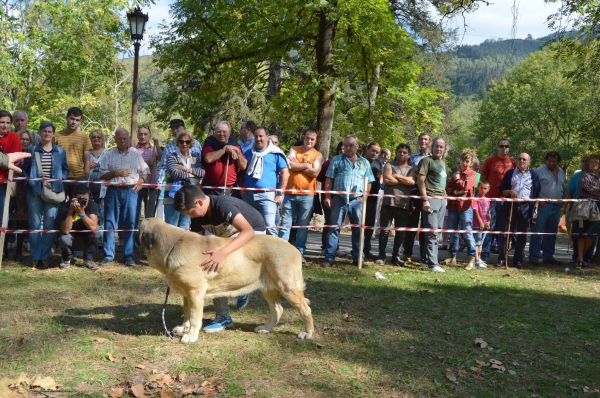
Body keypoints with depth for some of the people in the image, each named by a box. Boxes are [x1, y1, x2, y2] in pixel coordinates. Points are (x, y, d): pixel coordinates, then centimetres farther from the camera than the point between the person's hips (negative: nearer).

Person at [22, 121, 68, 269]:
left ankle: (45, 257, 8)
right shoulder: (32, 150, 8)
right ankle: (35, 257, 8)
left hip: (54, 192, 0)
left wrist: (60, 180, -5)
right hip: (35, 191, 0)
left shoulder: (60, 151, 9)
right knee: (35, 224, 0)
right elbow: (25, 170, 10)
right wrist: (30, 181, -5)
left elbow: (65, 170, 12)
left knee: (49, 224, 0)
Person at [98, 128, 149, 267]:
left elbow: (145, 170, 19)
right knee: (110, 223, 2)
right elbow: (101, 175, 3)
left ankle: (128, 256, 8)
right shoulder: (109, 155, 7)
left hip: (130, 192, 1)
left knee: (129, 224, 2)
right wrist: (116, 173, -11)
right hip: (113, 191, -1)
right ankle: (108, 255, 10)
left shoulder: (136, 155, 12)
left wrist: (141, 180, 1)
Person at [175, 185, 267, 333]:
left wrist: (222, 253, -61)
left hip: (254, 233, -8)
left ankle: (223, 317, -6)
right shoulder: (198, 215, -12)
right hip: (229, 235, 8)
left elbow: (248, 232, -50)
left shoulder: (223, 205, -37)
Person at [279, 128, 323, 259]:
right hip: (290, 193, 0)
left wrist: (297, 165, -8)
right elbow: (290, 165, -11)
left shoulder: (318, 155, 4)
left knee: (303, 226, 5)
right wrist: (306, 165, -9)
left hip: (307, 195, 0)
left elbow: (315, 172, -10)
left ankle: (299, 253, 13)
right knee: (285, 224, 3)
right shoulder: (293, 150, 6)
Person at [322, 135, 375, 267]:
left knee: (358, 229, 5)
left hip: (357, 200, 2)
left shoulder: (365, 163, 14)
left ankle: (357, 258, 14)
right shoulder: (337, 160, 9)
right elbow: (329, 180, 4)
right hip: (339, 199, -2)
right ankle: (329, 258, 0)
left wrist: (364, 197, -2)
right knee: (334, 228, -2)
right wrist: (328, 196, -5)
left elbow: (368, 183, 12)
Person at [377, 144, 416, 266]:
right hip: (389, 203, -2)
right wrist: (405, 181, -2)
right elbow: (387, 179, -9)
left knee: (401, 232, 6)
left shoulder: (412, 169, 14)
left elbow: (412, 182, -6)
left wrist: (397, 176, -4)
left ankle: (396, 256, 17)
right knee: (385, 230, -2)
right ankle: (381, 256, 6)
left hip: (404, 205, 2)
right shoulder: (389, 165, 9)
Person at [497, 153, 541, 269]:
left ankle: (518, 260, 12)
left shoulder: (533, 175, 10)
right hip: (510, 206, 0)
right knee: (504, 232, -3)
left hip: (526, 207, 0)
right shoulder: (510, 173, 11)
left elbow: (537, 193, 9)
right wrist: (509, 192, -12)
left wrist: (535, 209, 1)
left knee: (522, 235, 4)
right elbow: (501, 190, 9)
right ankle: (501, 258, 5)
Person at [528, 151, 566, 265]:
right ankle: (534, 256, -2)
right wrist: (537, 201, -16)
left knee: (552, 234, 11)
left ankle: (548, 257, 19)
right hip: (543, 206, -7)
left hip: (556, 207, 7)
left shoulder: (561, 173, 17)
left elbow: (564, 188, 26)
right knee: (537, 232, -6)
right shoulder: (539, 171, -4)